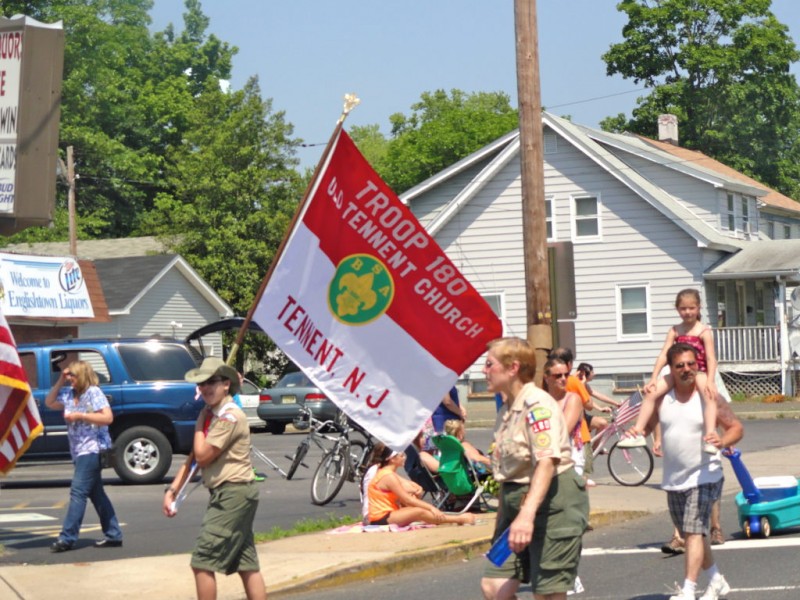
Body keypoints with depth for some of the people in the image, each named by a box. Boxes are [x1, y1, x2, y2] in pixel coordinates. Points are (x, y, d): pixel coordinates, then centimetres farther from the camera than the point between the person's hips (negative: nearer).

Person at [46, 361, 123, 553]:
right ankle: (113, 535, 15)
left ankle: (67, 538, -15)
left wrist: (79, 416, -20)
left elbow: (108, 418, -19)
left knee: (78, 492, -13)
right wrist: (60, 382, 9)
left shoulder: (94, 393, -11)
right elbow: (49, 403, 21)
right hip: (80, 451, 9)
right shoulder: (69, 394, 11)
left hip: (92, 450, -9)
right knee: (96, 493, 10)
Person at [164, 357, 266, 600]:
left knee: (202, 562, -9)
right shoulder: (212, 415, 15)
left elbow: (203, 456, -16)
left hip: (233, 495, -10)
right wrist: (172, 490, 7)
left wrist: (200, 424, -3)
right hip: (224, 495, 10)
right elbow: (193, 458, 15)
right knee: (247, 565, 9)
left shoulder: (230, 416, -14)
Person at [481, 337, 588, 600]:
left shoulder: (537, 403, -15)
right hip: (515, 499, 9)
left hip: (552, 502, -9)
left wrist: (527, 514, -37)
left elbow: (548, 460, -27)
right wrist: (502, 519, 24)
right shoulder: (506, 410, 13)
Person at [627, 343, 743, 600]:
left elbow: (736, 427, -4)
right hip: (673, 480, 5)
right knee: (693, 534, 17)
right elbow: (645, 426, 9)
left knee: (694, 531, -17)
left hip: (704, 476, -5)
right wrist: (636, 433, -15)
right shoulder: (660, 398, 0)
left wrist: (722, 441, -25)